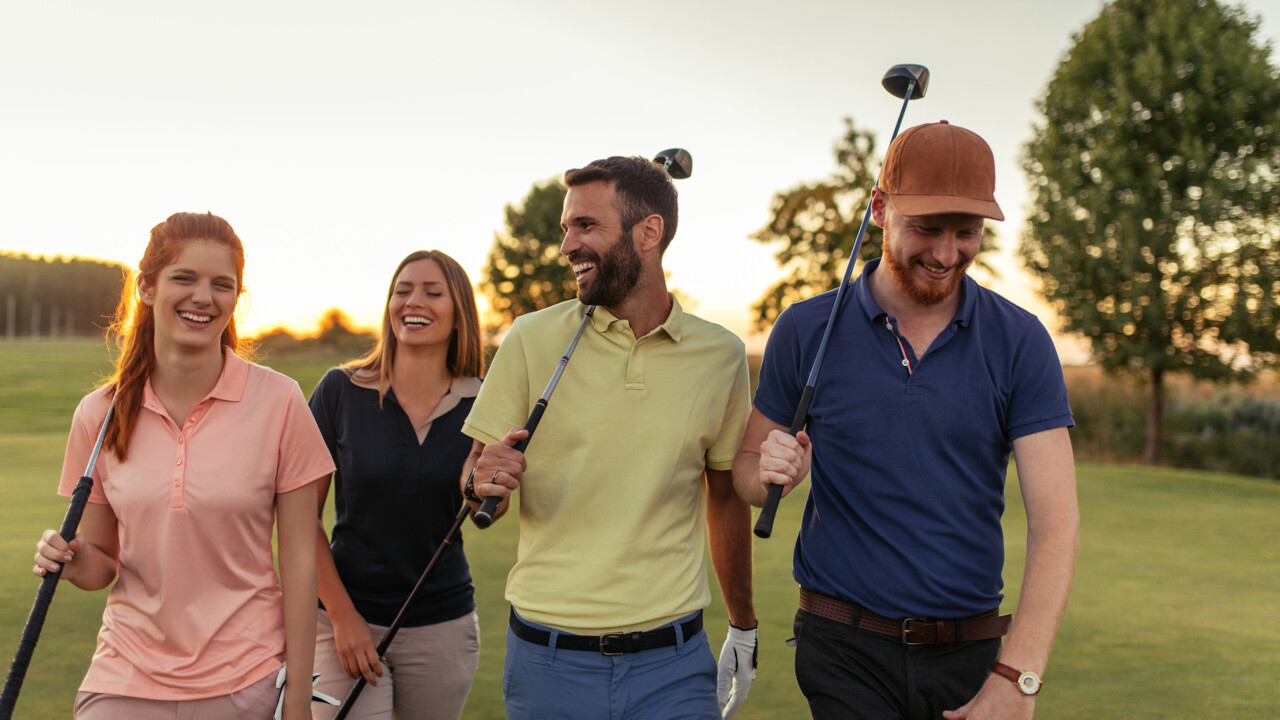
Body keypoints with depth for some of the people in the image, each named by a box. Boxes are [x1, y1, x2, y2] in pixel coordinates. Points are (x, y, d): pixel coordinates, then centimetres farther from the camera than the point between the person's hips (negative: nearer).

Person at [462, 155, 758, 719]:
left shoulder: (720, 356, 1)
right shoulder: (531, 340, -3)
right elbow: (475, 488, 2)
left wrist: (743, 628, 18)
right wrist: (484, 484, -21)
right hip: (548, 661, 0)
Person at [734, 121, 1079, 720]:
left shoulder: (1020, 341, -2)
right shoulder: (807, 331, -1)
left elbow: (1055, 519, -8)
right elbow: (747, 470, 9)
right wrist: (771, 473, -16)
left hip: (969, 655, 1)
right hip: (846, 651, -1)